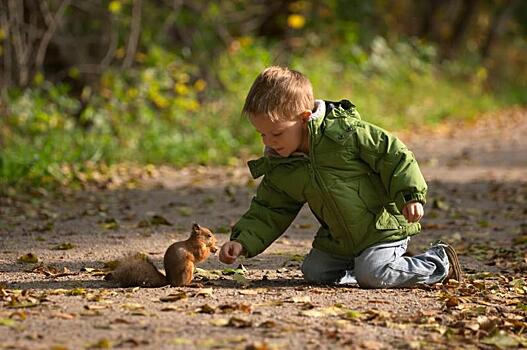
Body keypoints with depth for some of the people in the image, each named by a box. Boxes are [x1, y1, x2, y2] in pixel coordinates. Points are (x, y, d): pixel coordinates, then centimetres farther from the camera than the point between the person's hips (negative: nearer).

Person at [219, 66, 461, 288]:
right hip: (339, 239, 7)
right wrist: (242, 241, -10)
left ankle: (440, 263, -2)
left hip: (384, 226, -7)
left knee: (372, 275, -23)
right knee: (313, 272, 2)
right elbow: (269, 213, 5)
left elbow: (393, 155, -15)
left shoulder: (344, 130, -20)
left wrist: (410, 196, -21)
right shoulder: (279, 170, -2)